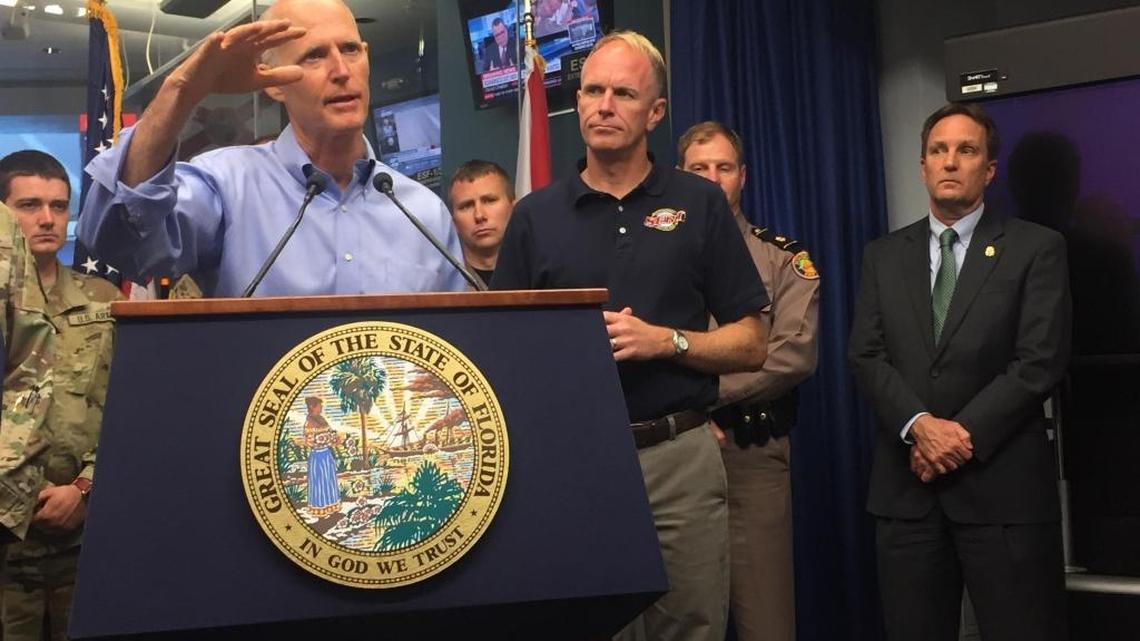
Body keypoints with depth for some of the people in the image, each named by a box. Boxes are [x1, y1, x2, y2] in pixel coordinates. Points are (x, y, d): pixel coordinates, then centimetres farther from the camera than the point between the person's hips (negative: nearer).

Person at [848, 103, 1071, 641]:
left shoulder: (1037, 248, 2)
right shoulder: (883, 256, 12)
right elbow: (866, 357, 3)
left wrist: (963, 434, -14)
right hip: (906, 484, 3)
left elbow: (1040, 362, -7)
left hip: (1002, 484, -3)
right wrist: (920, 426, -13)